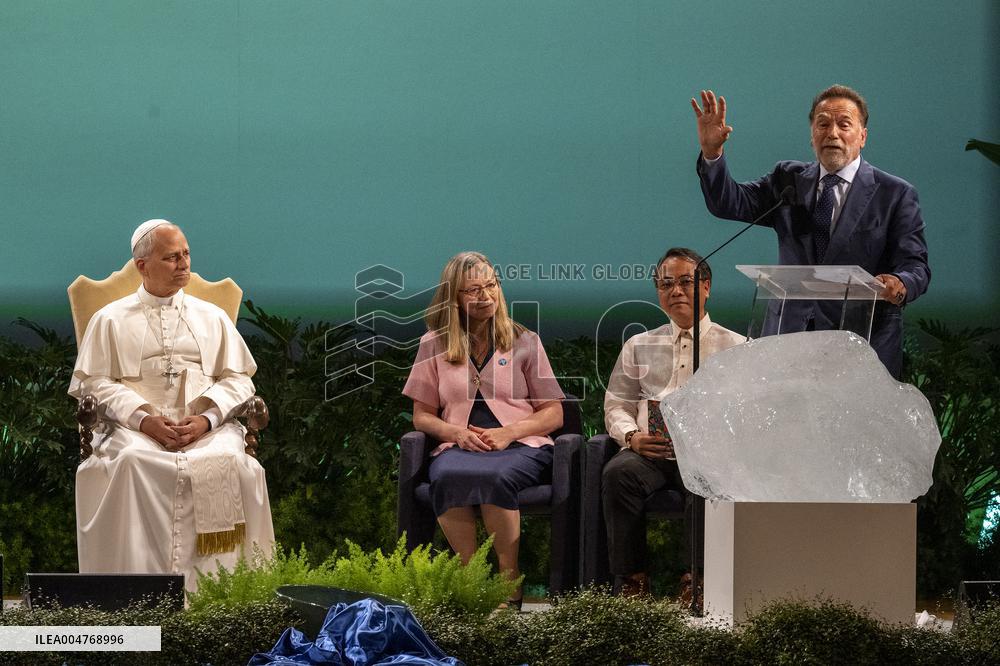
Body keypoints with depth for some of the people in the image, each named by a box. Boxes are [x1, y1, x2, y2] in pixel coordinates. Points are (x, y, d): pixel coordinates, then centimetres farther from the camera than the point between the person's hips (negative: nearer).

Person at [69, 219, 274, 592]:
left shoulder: (212, 317, 20)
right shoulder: (111, 320, 15)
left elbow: (237, 379, 13)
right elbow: (93, 382, 5)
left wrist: (206, 418, -8)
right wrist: (142, 418, -11)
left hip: (208, 428, 1)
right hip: (136, 427, -1)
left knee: (228, 462, -33)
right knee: (132, 463, -36)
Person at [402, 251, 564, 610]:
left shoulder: (523, 342, 11)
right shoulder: (434, 345, 13)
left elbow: (553, 414, 10)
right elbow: (422, 416, 14)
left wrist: (509, 432, -9)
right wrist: (457, 433, -7)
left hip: (521, 446, -1)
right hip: (460, 446, 1)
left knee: (496, 476, -38)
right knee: (447, 476, -37)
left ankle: (509, 581, -26)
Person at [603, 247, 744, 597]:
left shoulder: (735, 348, 16)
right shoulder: (639, 346, 24)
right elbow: (616, 405, 19)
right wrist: (632, 436, -3)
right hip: (650, 451, 2)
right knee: (618, 472, -32)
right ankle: (630, 581, -28)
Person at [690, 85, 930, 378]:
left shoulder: (895, 194, 3)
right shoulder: (788, 180, 14)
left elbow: (916, 265, -3)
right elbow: (729, 203, 4)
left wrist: (900, 285, -27)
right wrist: (712, 153, -14)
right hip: (789, 340, 3)